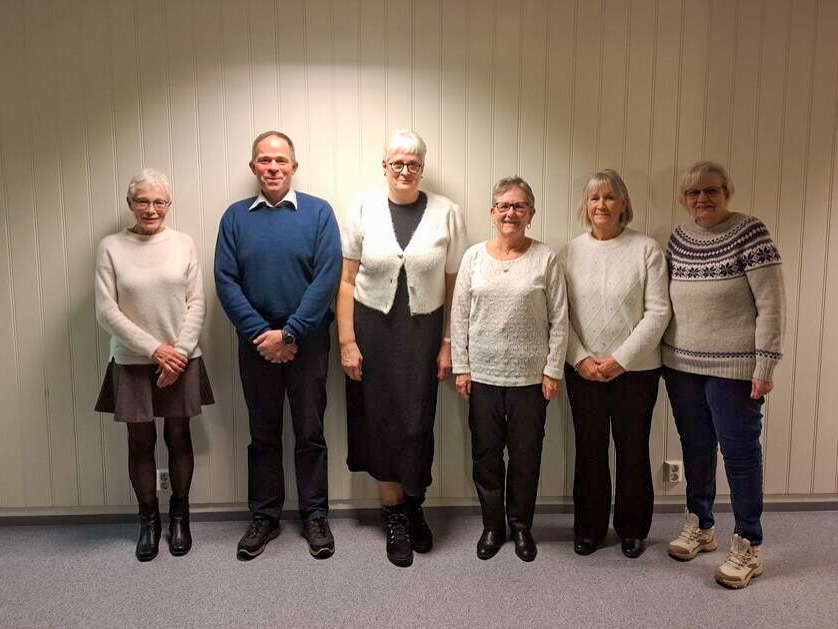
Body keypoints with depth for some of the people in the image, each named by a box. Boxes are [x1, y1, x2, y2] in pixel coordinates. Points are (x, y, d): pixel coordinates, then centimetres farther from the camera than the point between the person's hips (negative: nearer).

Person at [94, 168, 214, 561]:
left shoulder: (183, 244, 1)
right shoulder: (111, 247, -1)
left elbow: (197, 304, -1)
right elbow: (106, 311, -5)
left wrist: (180, 351, -11)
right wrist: (155, 349, -12)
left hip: (181, 361, 0)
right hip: (132, 363, 0)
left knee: (178, 437, 8)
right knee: (140, 442, 8)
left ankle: (179, 517, 25)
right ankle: (149, 520, 24)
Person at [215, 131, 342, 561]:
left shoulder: (318, 213, -3)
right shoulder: (236, 217, 4)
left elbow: (327, 278, -10)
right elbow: (225, 281, -2)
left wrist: (289, 334, -15)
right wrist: (259, 334, -12)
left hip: (307, 341, -2)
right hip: (256, 342, 2)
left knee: (310, 434, 7)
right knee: (263, 435, 12)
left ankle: (315, 517, 22)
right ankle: (264, 517, 26)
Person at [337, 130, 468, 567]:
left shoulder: (446, 213, -1)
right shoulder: (363, 208, -1)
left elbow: (454, 285, 1)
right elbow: (346, 280, -1)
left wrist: (449, 344, -1)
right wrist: (346, 340, -5)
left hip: (423, 330, 0)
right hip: (372, 328, 0)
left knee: (418, 423, 2)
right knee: (381, 421, 6)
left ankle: (413, 506, 28)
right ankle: (394, 515, 24)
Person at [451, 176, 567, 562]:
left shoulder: (545, 258, -2)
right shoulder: (474, 256, 2)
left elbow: (558, 319, -1)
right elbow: (460, 315, 3)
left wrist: (553, 370, -4)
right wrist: (461, 367, 0)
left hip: (530, 376, -1)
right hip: (482, 375, 1)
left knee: (526, 457, 10)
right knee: (486, 455, 11)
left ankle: (521, 526, 30)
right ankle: (492, 526, 29)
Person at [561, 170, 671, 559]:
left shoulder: (646, 249, -4)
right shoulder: (570, 252, 3)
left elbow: (658, 312, -7)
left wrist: (620, 359, -13)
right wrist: (581, 359, -9)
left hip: (636, 369, -1)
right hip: (583, 370, 2)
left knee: (633, 450, 8)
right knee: (589, 450, 10)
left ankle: (632, 529, 27)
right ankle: (588, 528, 26)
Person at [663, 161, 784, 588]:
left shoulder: (749, 233, -9)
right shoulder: (678, 238, 7)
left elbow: (772, 305, -11)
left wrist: (765, 365, -14)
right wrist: (663, 355, 12)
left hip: (733, 368, -5)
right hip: (681, 365, 5)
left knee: (740, 452, 3)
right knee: (695, 449, 14)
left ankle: (748, 547, 17)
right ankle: (699, 527, 31)